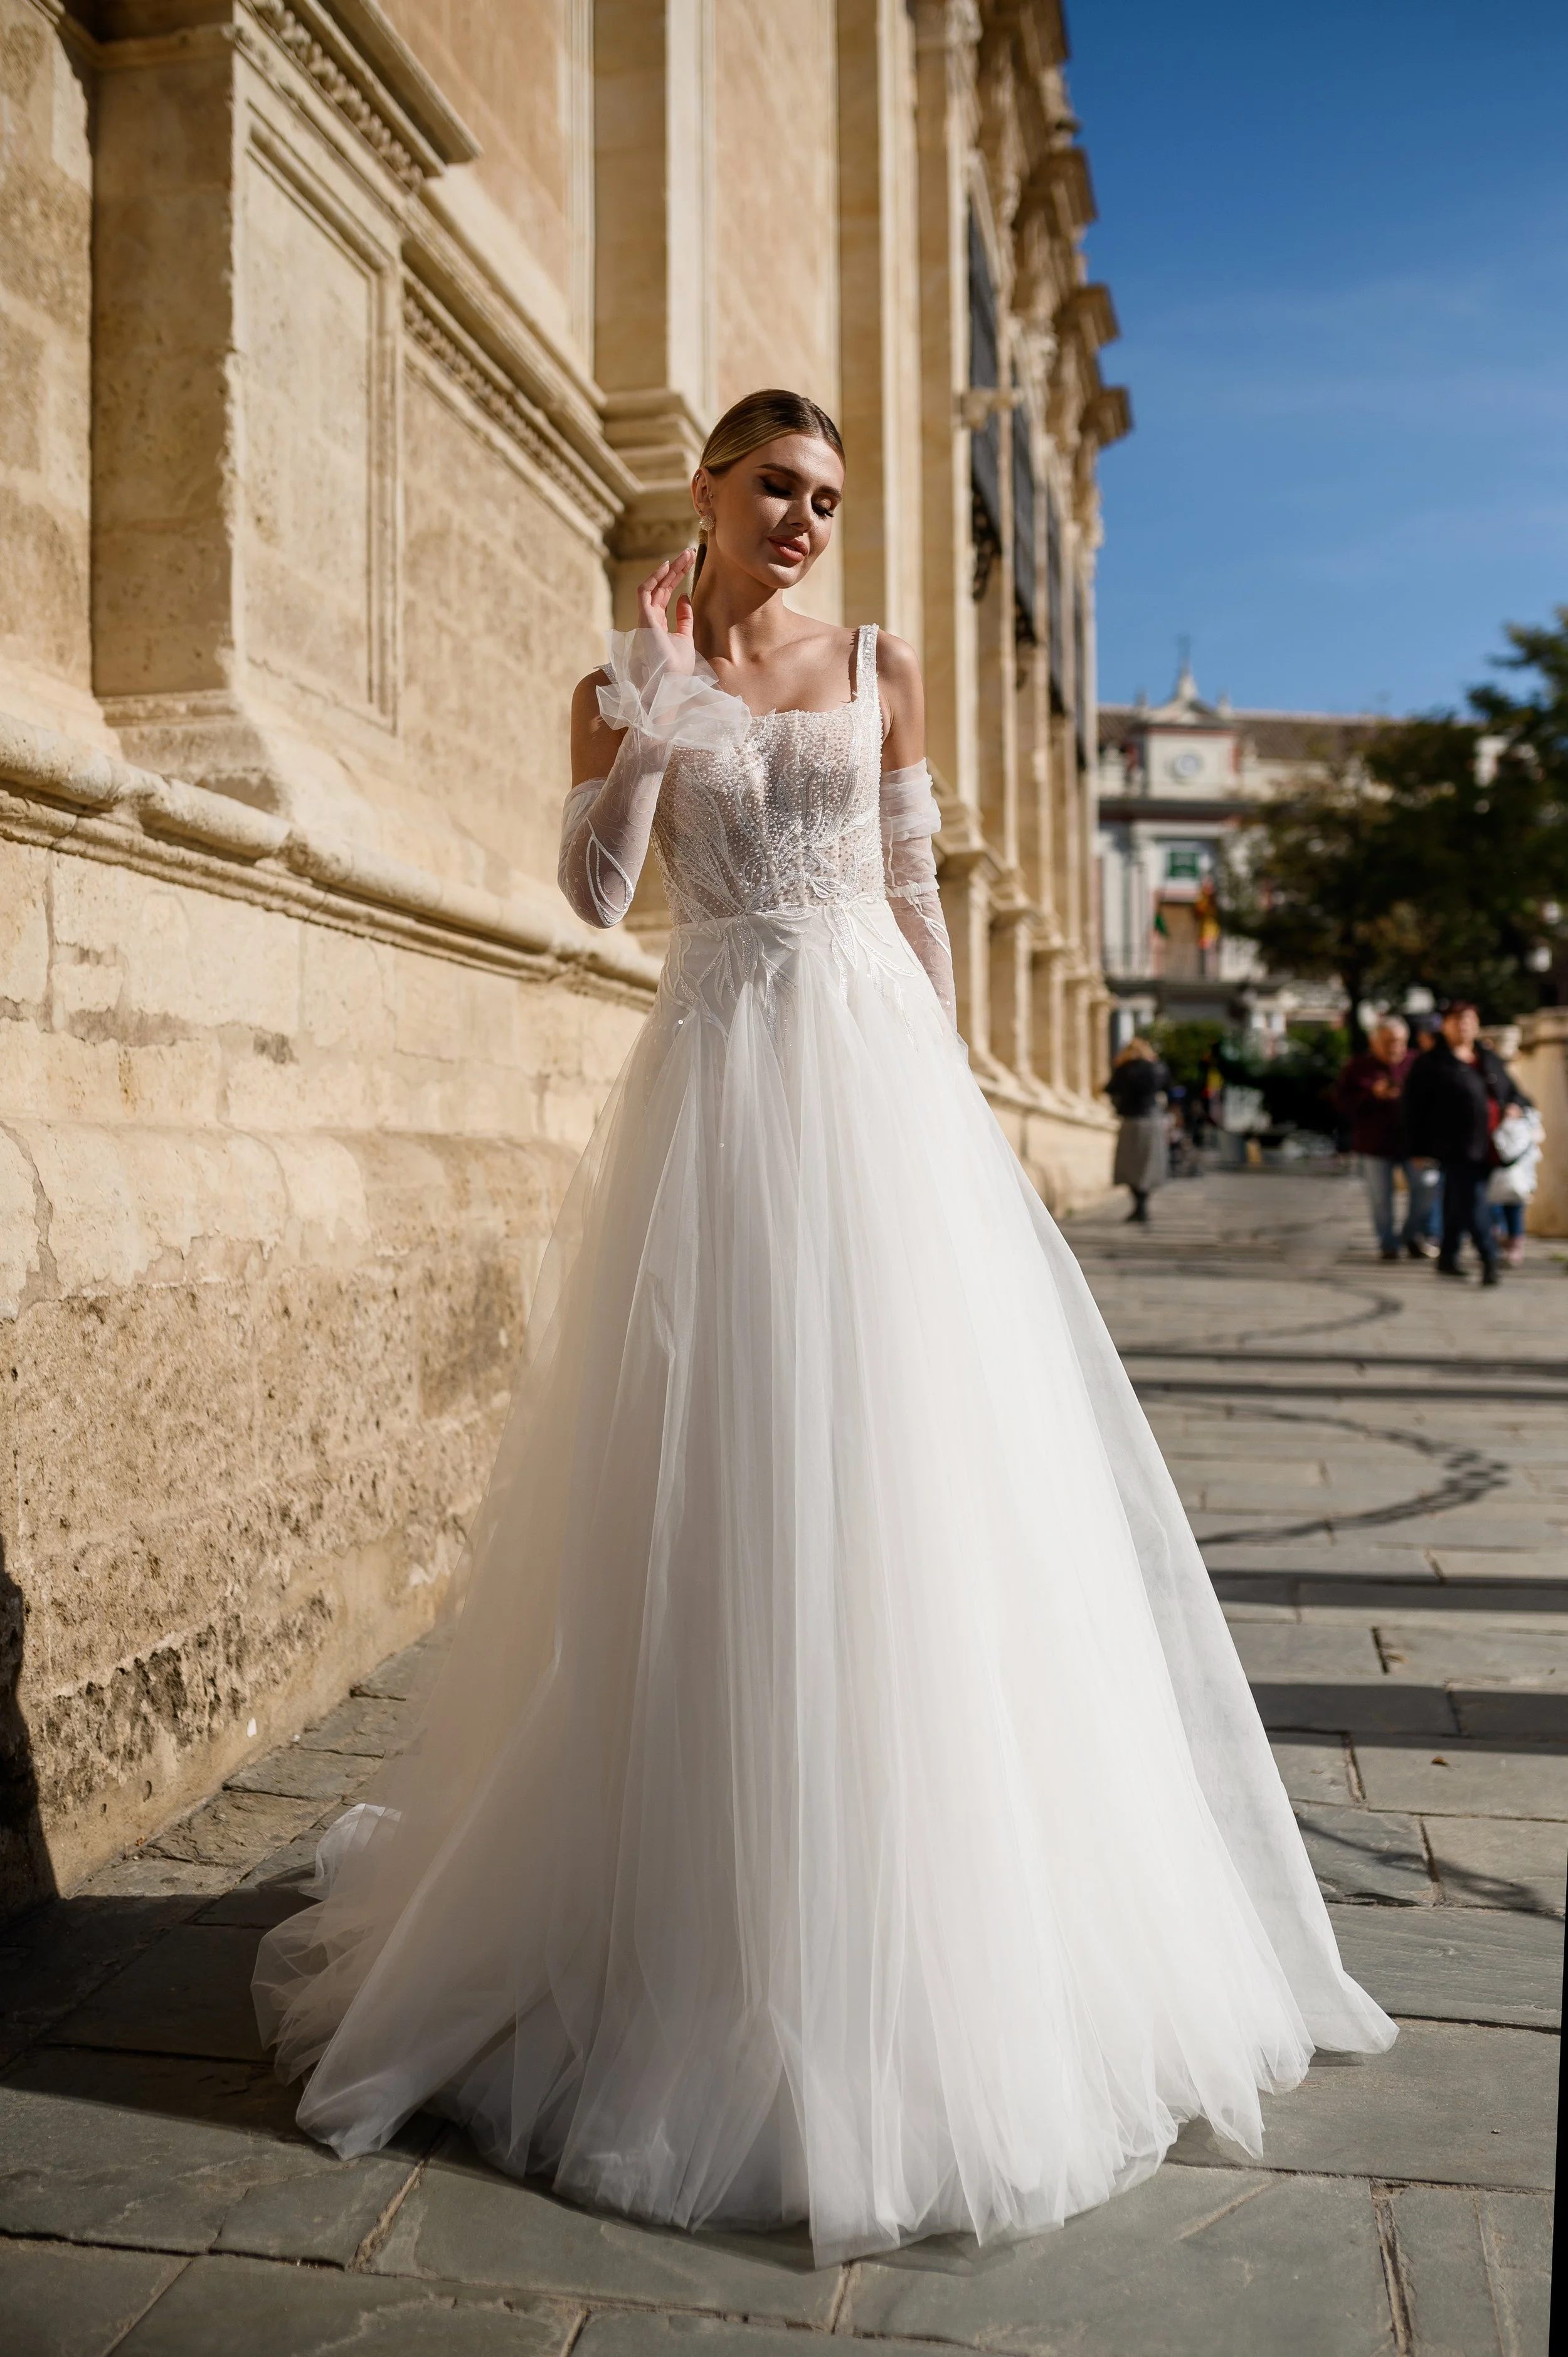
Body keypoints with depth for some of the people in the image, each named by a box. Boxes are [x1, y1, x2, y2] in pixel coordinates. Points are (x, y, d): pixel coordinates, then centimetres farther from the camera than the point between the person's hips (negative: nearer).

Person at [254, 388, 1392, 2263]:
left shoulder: (881, 677, 13)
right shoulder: (625, 686, 9)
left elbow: (915, 898, 12)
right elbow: (592, 892, -5)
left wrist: (949, 1082, 6)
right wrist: (651, 692, -9)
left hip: (878, 1073, 2)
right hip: (720, 1081, -1)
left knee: (903, 1479, 1)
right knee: (718, 1485, -2)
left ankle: (928, 1936, 17)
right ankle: (709, 1925, 14)